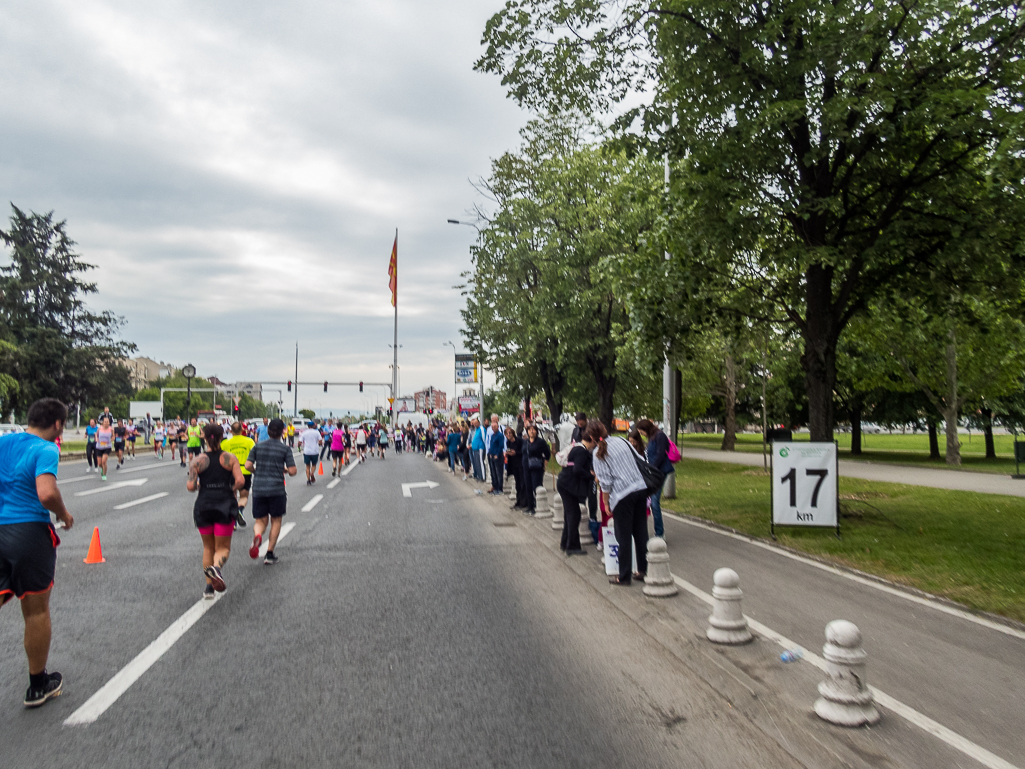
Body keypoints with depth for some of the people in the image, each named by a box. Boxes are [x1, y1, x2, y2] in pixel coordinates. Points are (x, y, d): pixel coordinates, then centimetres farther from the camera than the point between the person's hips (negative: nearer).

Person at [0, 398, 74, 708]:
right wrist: (64, 514, -7)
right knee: (36, 612, 11)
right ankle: (38, 685, 27)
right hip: (30, 530, -5)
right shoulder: (46, 450, -13)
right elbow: (47, 493, -26)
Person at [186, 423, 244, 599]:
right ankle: (216, 567, -25)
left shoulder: (198, 461, -2)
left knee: (208, 547, 18)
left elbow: (191, 486, -9)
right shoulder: (230, 458, -3)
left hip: (203, 507, 1)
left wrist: (194, 484, 14)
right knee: (223, 547, 8)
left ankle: (209, 587, 18)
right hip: (225, 505, -1)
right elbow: (240, 481, -13)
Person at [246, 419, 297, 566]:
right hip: (277, 489, -2)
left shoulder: (258, 446, 5)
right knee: (276, 520, 13)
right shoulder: (285, 449, -3)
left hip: (258, 489, 2)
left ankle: (257, 535, -23)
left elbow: (248, 466, -2)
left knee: (260, 520, 12)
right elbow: (292, 471, -7)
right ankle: (269, 554, 11)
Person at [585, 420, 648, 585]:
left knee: (624, 537, 4)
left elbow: (606, 482, -9)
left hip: (623, 495, -6)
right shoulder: (621, 441, 11)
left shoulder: (598, 452, -5)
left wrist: (606, 503, 1)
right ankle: (643, 570, 23)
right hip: (641, 489, 6)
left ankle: (624, 576, 13)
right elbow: (641, 461, 13)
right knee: (641, 533, 14)